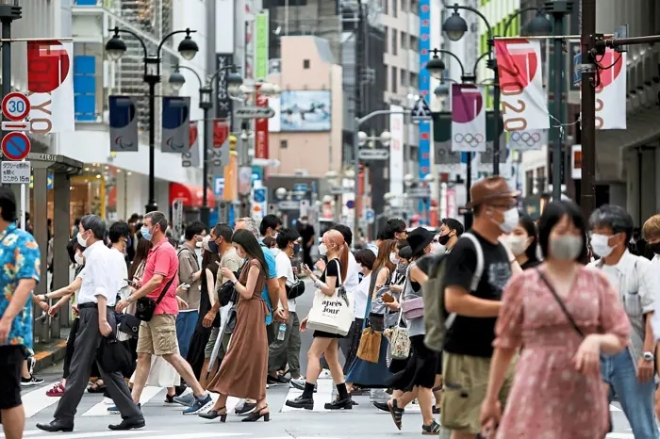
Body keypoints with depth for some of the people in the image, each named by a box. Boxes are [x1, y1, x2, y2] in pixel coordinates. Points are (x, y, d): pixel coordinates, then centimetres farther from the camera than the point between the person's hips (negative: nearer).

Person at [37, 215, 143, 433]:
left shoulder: (97, 254, -11)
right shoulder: (105, 253, 18)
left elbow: (101, 290, -19)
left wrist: (102, 320, -24)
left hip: (94, 312, -10)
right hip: (103, 312, 10)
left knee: (79, 368, -6)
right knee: (108, 368, 10)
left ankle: (64, 418, -2)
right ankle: (132, 416, 8)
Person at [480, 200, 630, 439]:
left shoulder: (597, 282, 7)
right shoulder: (523, 284, 4)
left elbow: (620, 339, 8)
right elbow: (505, 346, 8)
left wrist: (597, 340, -15)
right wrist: (491, 398, 9)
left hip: (583, 397, 2)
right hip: (537, 394, -2)